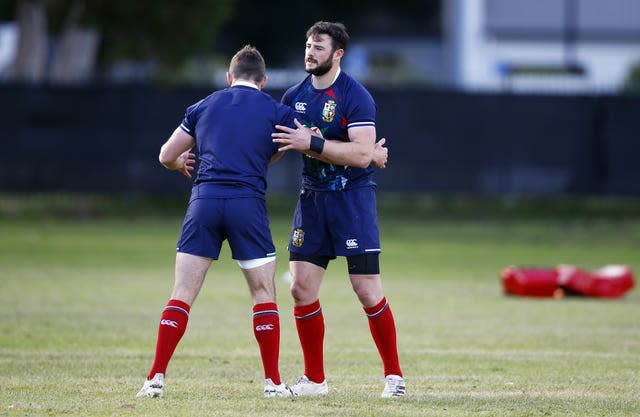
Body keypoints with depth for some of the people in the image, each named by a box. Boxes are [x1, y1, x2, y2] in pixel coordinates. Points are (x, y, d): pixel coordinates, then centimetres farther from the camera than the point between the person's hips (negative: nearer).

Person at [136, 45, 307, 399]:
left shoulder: (203, 107, 16)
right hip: (248, 203, -2)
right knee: (263, 293, 10)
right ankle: (273, 382, 7)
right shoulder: (275, 110, 8)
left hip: (203, 201, 2)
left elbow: (166, 156, 23)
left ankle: (156, 378, -3)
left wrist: (182, 164, 43)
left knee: (182, 294, 4)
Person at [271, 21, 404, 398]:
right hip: (312, 196, 6)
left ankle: (394, 376, 5)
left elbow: (362, 154, -23)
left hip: (353, 195, -6)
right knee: (302, 288, -1)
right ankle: (314, 380, 9)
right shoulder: (295, 97, 7)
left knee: (368, 292, -8)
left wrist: (312, 144, -27)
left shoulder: (356, 97, -12)